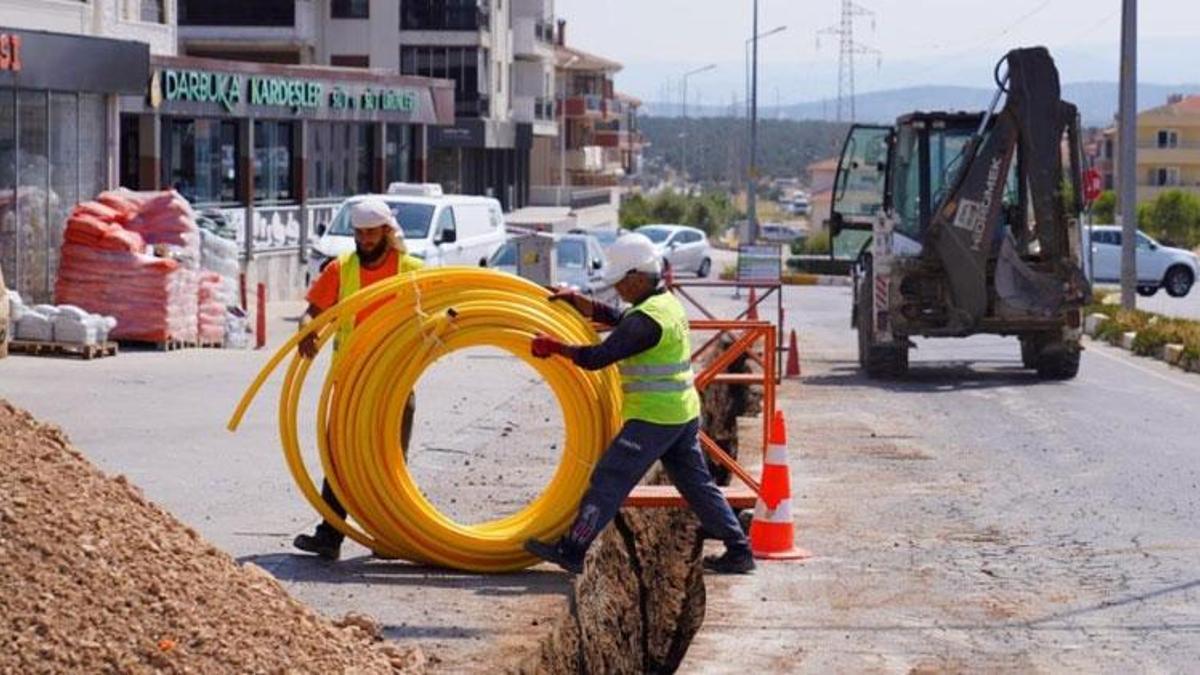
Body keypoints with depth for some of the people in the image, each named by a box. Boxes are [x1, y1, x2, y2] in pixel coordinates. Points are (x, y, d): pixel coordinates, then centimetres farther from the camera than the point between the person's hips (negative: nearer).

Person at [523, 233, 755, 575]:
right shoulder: (667, 303, 11)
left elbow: (598, 357, -21)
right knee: (697, 483, 15)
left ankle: (571, 550, -4)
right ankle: (739, 550, 16)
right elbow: (613, 318, 21)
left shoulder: (646, 320, -19)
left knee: (609, 480, -5)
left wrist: (554, 347, -10)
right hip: (684, 414, 10)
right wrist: (575, 300, 13)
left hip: (653, 418, -10)